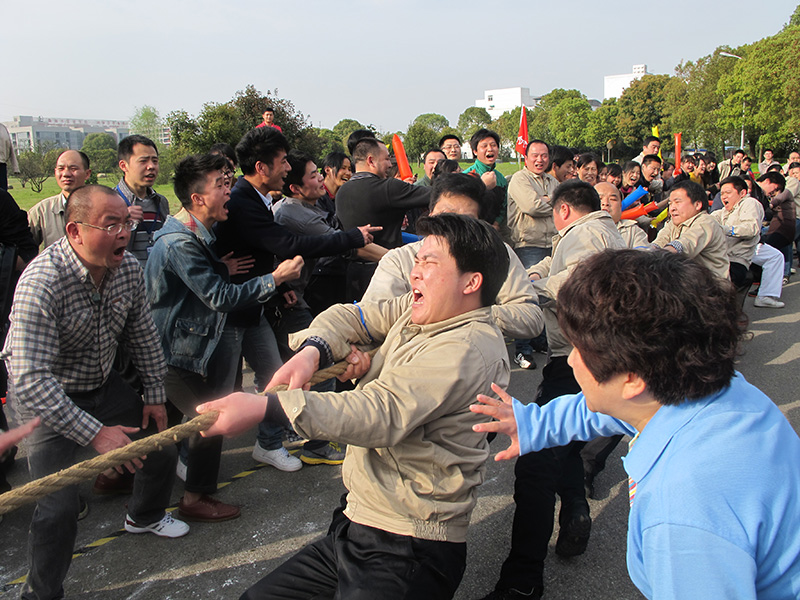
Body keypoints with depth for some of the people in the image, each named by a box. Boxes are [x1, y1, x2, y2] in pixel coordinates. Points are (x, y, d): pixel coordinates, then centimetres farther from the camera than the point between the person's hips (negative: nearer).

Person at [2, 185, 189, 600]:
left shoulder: (128, 269, -12)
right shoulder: (41, 283, -33)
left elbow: (144, 336, 3)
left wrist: (155, 396, 5)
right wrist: (95, 434, -38)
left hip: (101, 382, 7)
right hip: (44, 396, -6)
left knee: (162, 448, 14)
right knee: (58, 505, -13)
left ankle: (144, 517, 46)